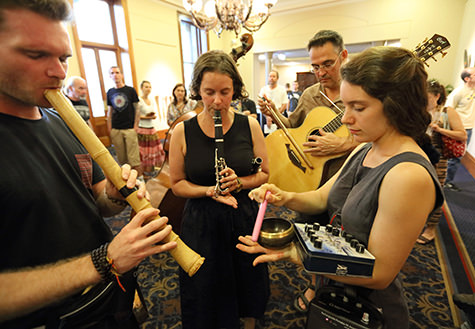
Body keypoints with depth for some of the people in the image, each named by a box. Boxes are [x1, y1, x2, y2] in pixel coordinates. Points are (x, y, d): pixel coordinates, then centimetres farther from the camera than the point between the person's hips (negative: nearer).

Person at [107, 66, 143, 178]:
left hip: (130, 129, -3)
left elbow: (137, 110, 2)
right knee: (121, 158, 6)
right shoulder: (110, 92, 11)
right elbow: (110, 112, 14)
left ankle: (140, 178, 3)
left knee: (133, 157, -5)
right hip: (116, 130, 3)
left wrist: (136, 126, -6)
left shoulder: (131, 90, 2)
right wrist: (109, 129, 7)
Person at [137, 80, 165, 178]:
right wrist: (146, 117, -17)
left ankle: (151, 169, 19)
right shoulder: (139, 100, -9)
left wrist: (154, 116, -1)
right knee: (143, 151, -4)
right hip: (142, 129, -7)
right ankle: (143, 171, 7)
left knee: (154, 149, 7)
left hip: (151, 129, 7)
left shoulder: (152, 101, 13)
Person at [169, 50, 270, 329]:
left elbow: (264, 174, 1)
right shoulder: (183, 131, -8)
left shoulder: (250, 125, -6)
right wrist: (209, 191, -19)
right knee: (208, 297, 17)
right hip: (201, 222, 0)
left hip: (243, 217, 1)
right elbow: (177, 183, -2)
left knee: (249, 285, 22)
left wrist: (239, 182, -18)